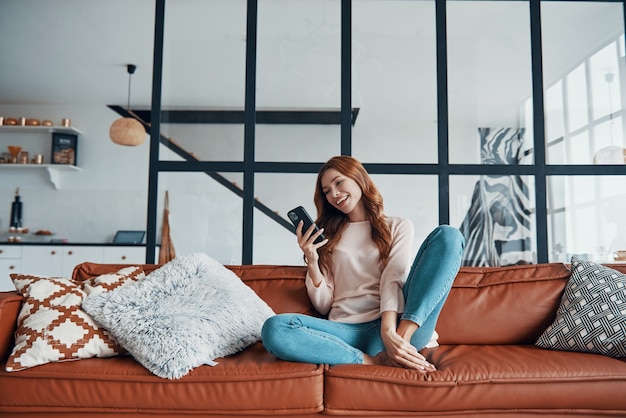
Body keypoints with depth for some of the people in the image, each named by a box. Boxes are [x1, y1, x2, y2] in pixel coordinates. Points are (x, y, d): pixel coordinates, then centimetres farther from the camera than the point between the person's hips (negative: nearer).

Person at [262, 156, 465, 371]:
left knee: (447, 236, -15)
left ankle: (402, 337, -28)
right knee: (274, 329, -28)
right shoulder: (328, 236, 19)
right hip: (348, 331, 1)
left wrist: (389, 332, -19)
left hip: (397, 326, 0)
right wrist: (312, 262, -4)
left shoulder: (398, 226, 17)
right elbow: (324, 306, 12)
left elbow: (394, 280, -2)